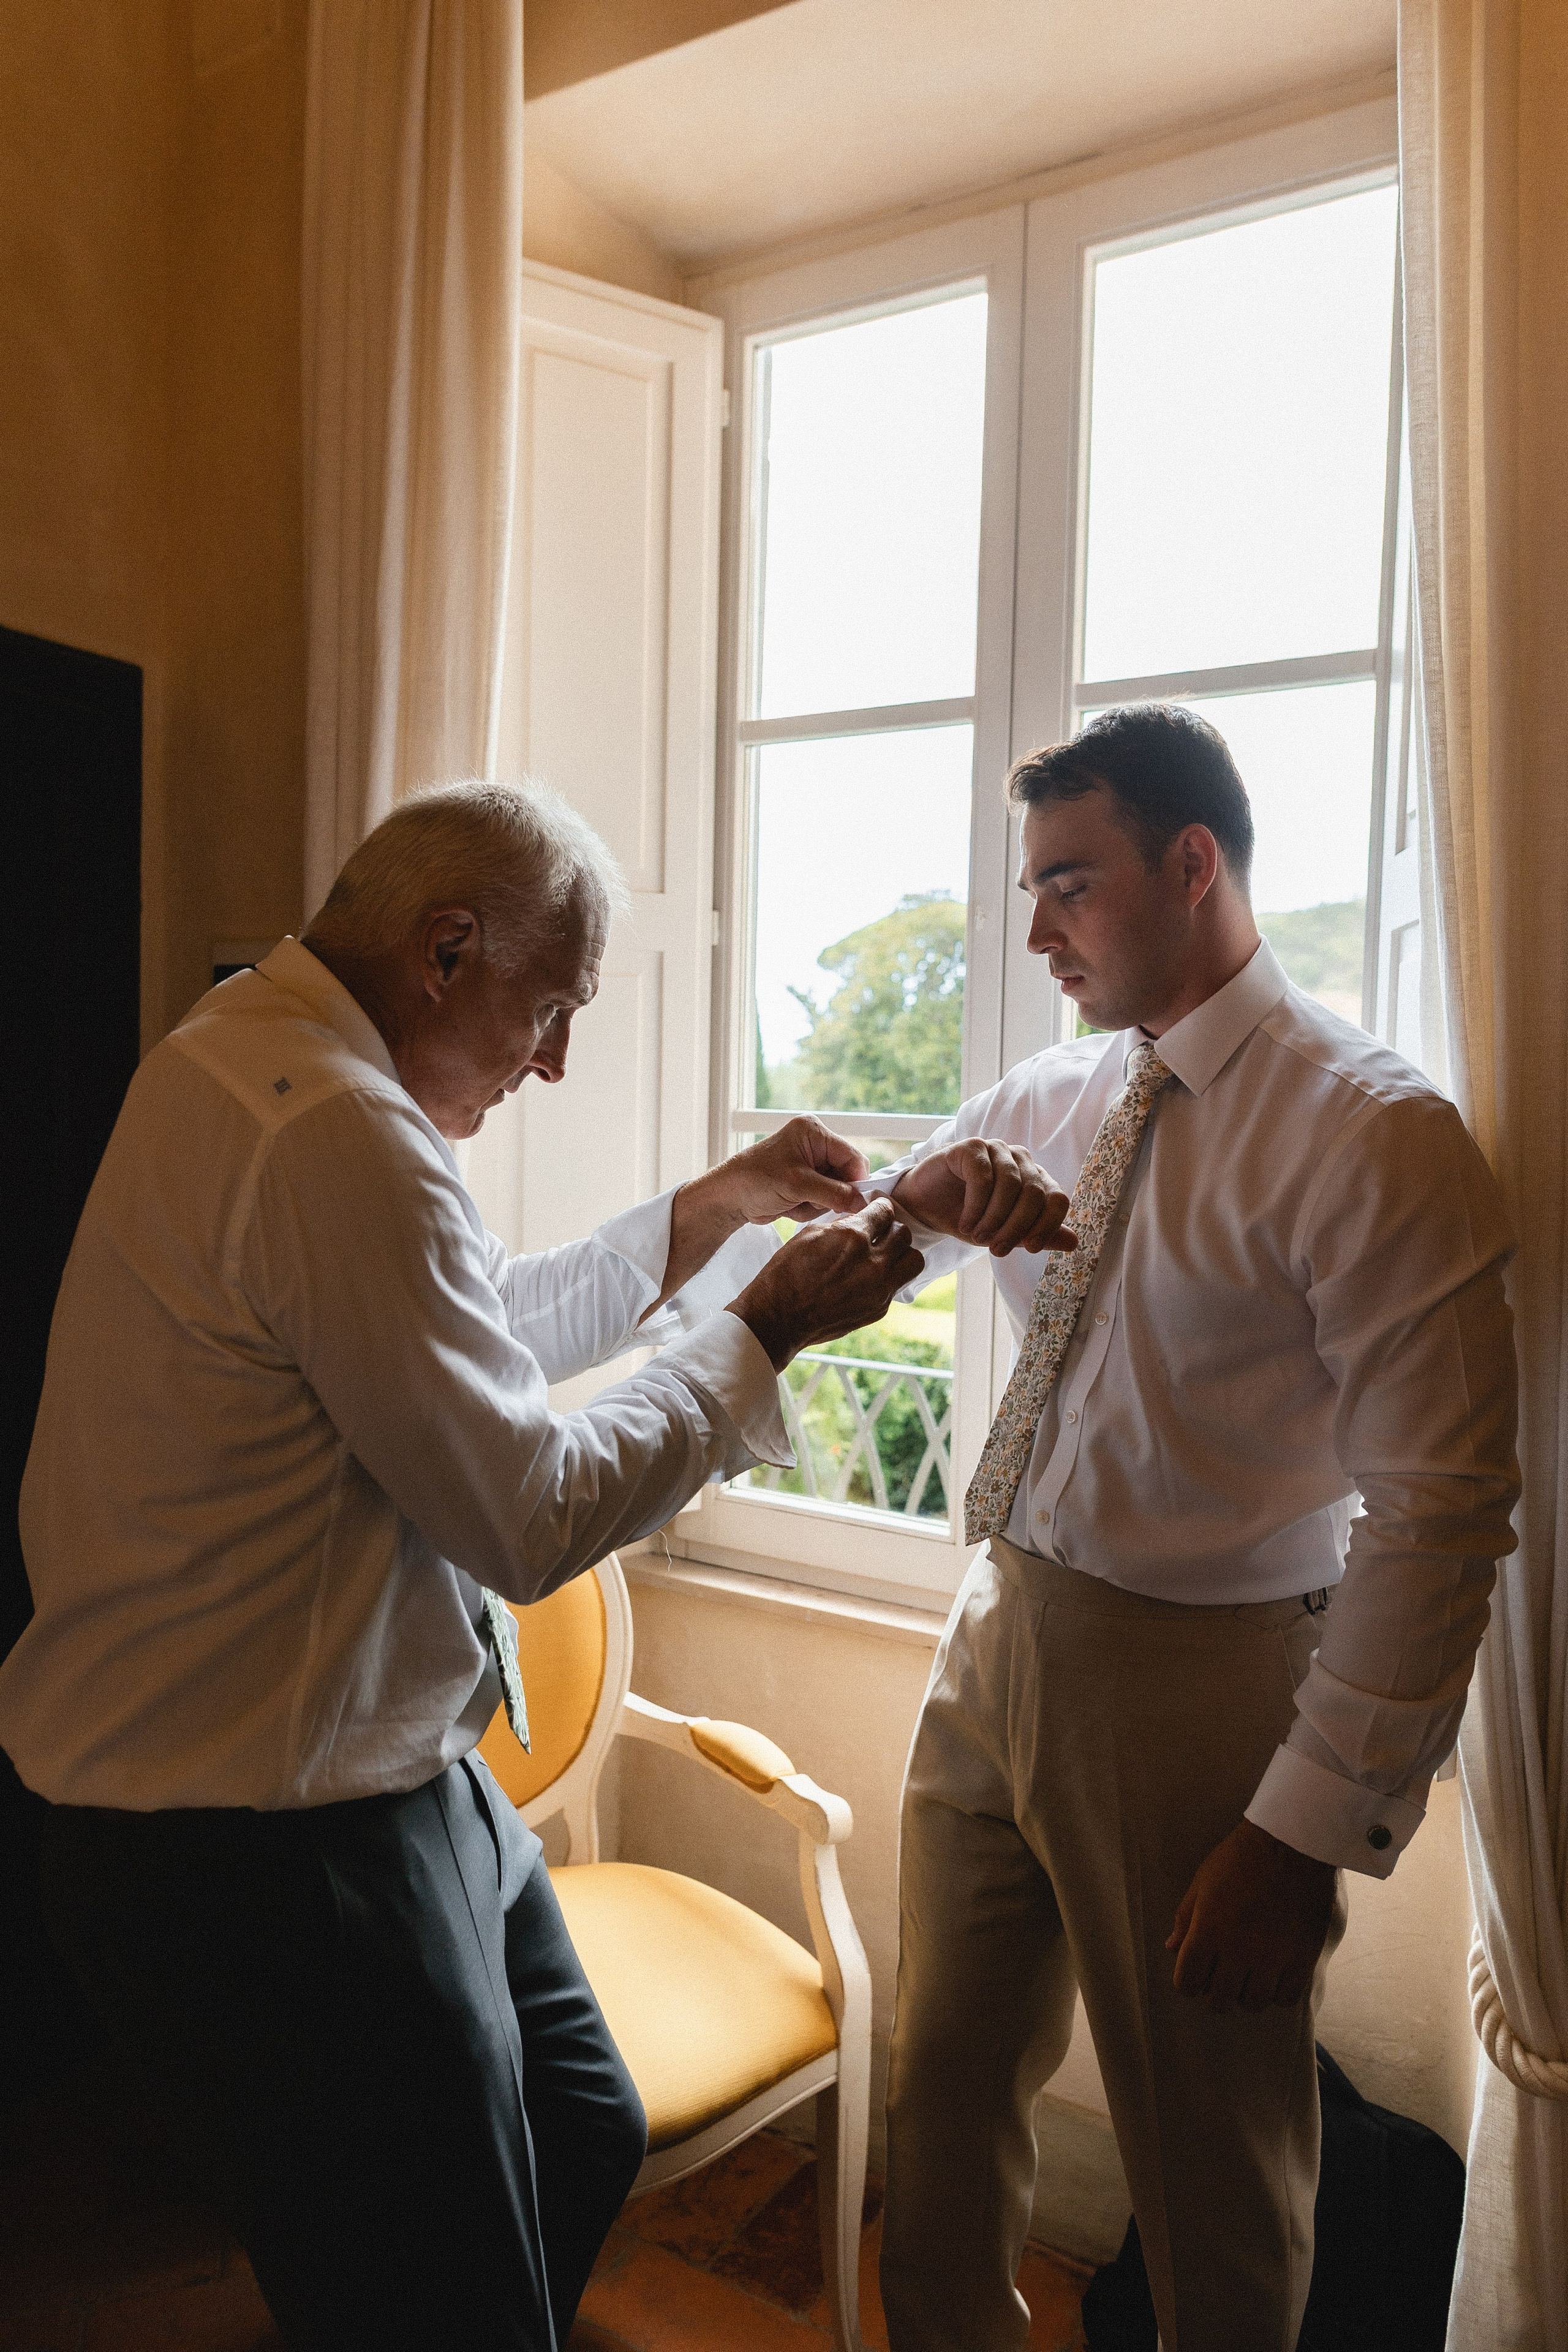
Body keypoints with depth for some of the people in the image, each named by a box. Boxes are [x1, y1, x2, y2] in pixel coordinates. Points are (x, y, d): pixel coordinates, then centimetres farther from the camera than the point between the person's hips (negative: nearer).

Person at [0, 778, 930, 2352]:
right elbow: (533, 1516, -22)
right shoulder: (337, 1131, -26)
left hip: (370, 1773, 11)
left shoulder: (248, 1064, 8)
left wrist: (706, 1216, 12)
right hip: (268, 1854, -10)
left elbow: (487, 1332, 17)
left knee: (582, 2145, 24)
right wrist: (763, 1330, -11)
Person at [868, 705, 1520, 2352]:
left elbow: (1440, 1517, -19)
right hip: (998, 1642, 7)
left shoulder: (1374, 1135, -17)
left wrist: (1310, 1833, -18)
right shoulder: (1054, 1093, 6)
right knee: (940, 2100, 21)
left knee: (1212, 2190, 15)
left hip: (1194, 1688, -6)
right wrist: (919, 1201, -5)